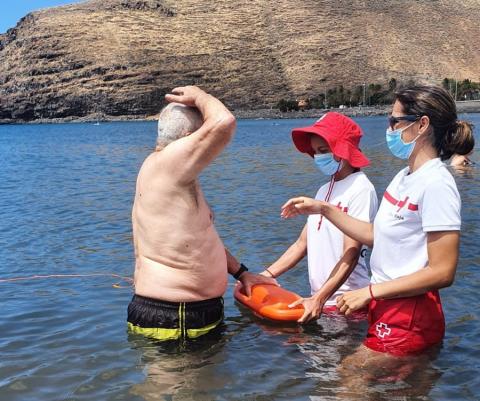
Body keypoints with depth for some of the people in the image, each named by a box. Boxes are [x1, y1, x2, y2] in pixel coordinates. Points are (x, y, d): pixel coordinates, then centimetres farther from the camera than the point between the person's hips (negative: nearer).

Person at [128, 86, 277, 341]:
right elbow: (223, 123, -29)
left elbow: (200, 236, 23)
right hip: (174, 321, -10)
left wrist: (241, 272, 22)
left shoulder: (172, 175, 15)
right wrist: (198, 96, -8)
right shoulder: (167, 164, -17)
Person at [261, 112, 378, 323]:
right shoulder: (324, 190, 11)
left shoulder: (360, 189, -13)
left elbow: (350, 255, -19)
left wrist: (319, 299, -26)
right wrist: (267, 274, 3)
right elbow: (303, 243, 11)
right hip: (320, 300, 7)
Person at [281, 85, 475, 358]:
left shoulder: (436, 184, -19)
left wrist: (371, 292, -18)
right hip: (386, 308, 8)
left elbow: (442, 273, -21)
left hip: (408, 320, -8)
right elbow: (376, 234, 12)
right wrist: (323, 209, 9)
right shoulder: (405, 177, 9)